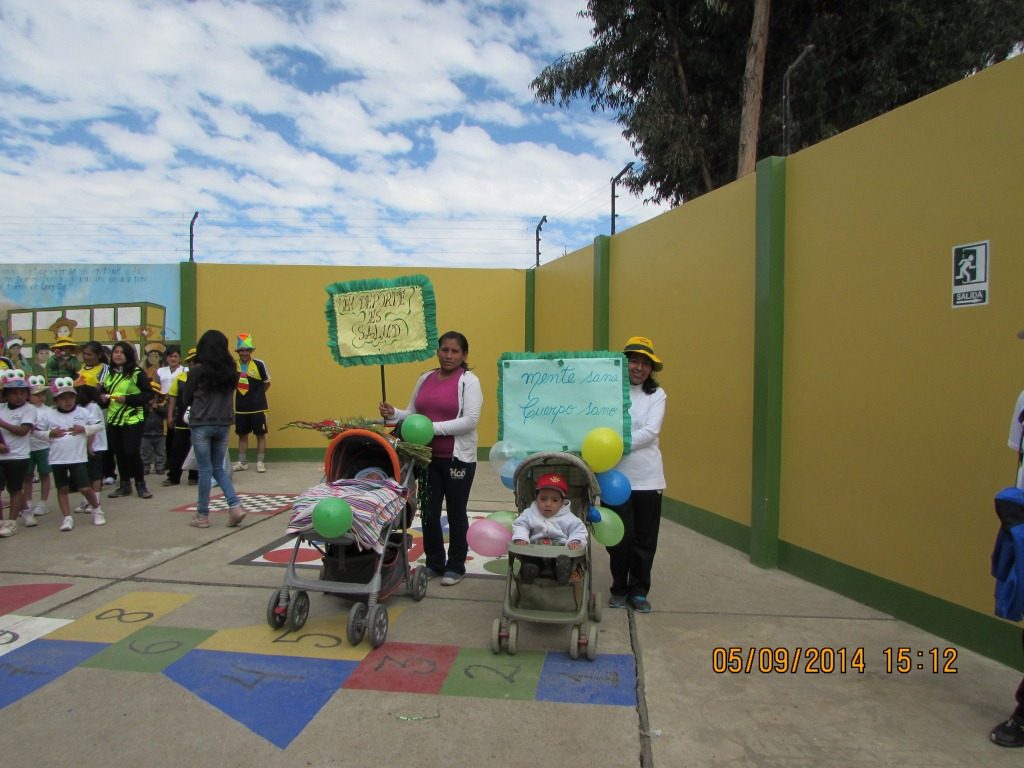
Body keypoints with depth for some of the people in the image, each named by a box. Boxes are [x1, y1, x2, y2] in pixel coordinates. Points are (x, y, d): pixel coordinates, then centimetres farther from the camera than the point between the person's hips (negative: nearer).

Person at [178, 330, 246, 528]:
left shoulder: (198, 370, -9)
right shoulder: (230, 370, 2)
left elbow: (186, 398, -1)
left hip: (201, 424, -4)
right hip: (224, 424, 4)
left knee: (205, 469, 4)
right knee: (218, 468, 15)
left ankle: (203, 515, 13)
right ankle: (235, 506, 0)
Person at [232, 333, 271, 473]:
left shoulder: (259, 364, -10)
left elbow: (267, 383, 3)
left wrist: (256, 394, 5)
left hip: (258, 407, -3)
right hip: (241, 408, 3)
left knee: (260, 435, 4)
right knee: (242, 435, 11)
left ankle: (260, 462, 13)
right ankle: (242, 462, 21)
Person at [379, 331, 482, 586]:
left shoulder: (469, 381, -8)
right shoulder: (425, 379, 10)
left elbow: (470, 421, -18)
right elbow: (413, 413, 14)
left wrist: (434, 427, -23)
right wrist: (394, 413, -7)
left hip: (458, 458, -5)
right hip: (428, 457, 5)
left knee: (455, 513, 8)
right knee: (429, 512, 10)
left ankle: (456, 566, 23)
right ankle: (434, 563, 27)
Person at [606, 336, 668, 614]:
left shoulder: (657, 394, 3)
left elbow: (650, 432, -9)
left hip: (647, 478, 2)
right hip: (615, 475, -1)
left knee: (644, 539, 9)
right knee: (620, 537, 5)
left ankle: (638, 591, 26)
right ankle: (619, 589, 26)